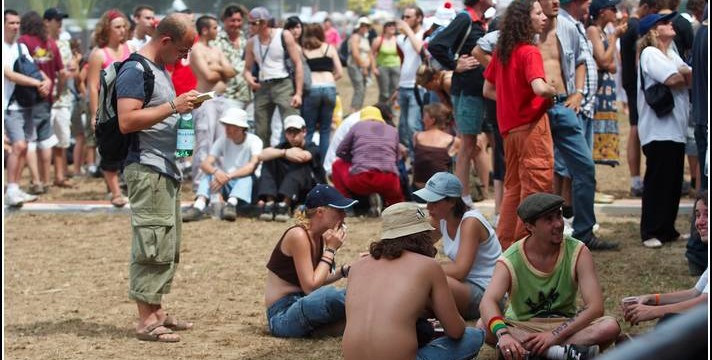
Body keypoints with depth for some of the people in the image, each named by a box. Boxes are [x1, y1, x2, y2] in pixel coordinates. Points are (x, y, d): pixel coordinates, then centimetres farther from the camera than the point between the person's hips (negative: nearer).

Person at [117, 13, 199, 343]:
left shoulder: (160, 69, 18)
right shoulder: (135, 71, -12)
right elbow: (127, 121, -22)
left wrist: (183, 107, 12)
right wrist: (173, 107, -21)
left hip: (166, 170, 10)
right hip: (147, 170, -10)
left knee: (169, 246, 12)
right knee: (153, 245, -10)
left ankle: (157, 311, 18)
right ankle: (146, 321, -9)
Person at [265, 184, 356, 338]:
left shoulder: (319, 237, 7)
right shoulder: (298, 236, -17)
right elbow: (311, 287, -21)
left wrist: (344, 271, -1)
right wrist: (331, 250, -14)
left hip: (302, 305, 9)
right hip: (282, 316, -9)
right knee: (329, 295, -35)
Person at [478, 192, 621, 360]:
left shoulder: (578, 252, -11)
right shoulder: (510, 261, -15)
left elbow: (595, 307, -19)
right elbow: (487, 302, -31)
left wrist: (555, 335, -31)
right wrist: (502, 334, -53)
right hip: (521, 329, -1)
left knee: (611, 326, -27)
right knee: (483, 326, -32)